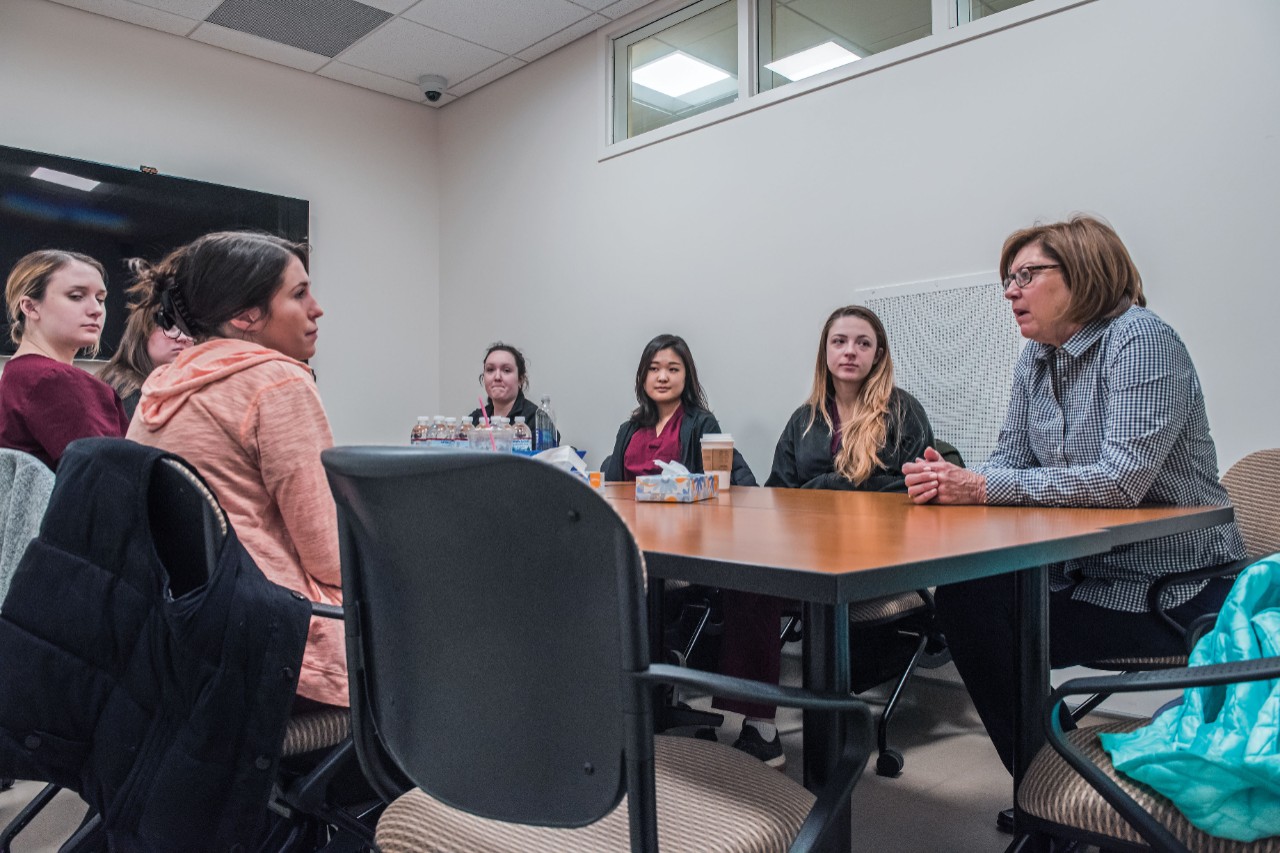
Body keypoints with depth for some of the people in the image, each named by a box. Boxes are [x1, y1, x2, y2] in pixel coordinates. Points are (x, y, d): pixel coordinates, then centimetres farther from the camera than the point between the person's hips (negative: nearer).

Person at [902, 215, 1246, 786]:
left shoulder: (1140, 340, -17)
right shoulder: (1036, 360, 8)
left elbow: (1122, 479, -27)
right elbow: (1011, 460, 5)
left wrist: (980, 488, -29)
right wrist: (949, 481, -17)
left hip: (1175, 589, -7)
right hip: (1084, 573, 7)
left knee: (974, 608, -18)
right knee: (962, 596, -12)